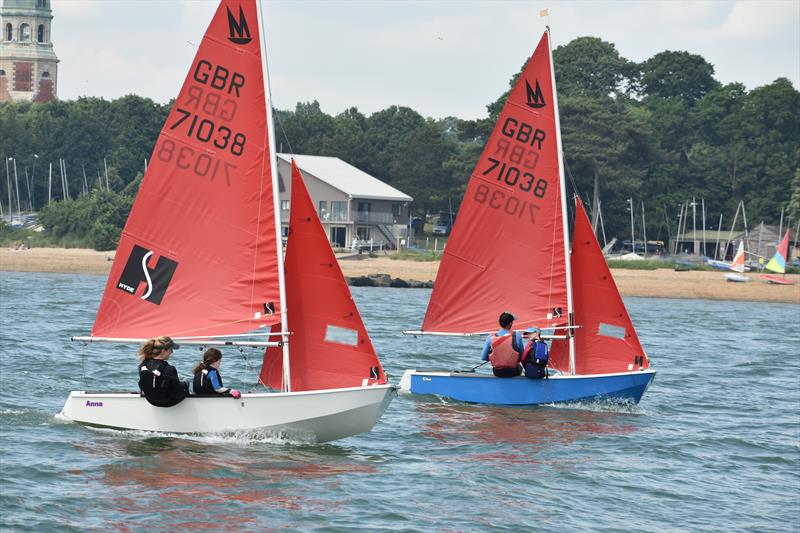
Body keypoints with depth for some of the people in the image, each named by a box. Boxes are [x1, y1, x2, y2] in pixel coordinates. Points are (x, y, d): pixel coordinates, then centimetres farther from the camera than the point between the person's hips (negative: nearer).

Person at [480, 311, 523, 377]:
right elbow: (522, 355, -4)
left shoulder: (491, 338, -11)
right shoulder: (516, 336, -14)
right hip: (513, 372, -1)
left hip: (497, 372, 1)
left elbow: (483, 357, -5)